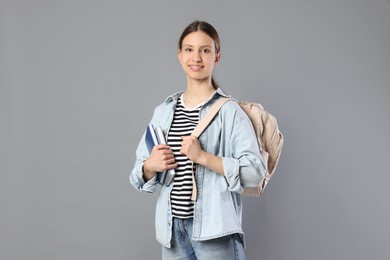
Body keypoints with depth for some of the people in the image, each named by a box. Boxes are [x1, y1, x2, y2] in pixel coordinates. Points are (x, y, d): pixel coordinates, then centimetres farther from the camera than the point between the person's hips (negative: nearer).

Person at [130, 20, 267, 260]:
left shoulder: (229, 110, -7)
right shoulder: (164, 111, 8)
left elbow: (255, 172, -14)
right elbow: (140, 176, 12)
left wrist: (203, 157, -21)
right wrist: (150, 166, -9)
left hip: (215, 229, -4)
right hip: (172, 227, 5)